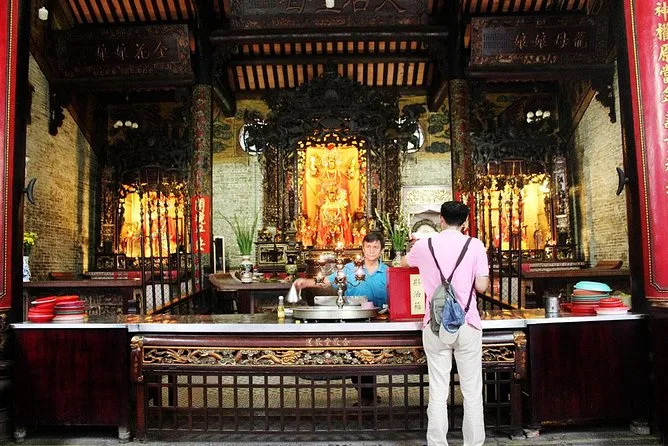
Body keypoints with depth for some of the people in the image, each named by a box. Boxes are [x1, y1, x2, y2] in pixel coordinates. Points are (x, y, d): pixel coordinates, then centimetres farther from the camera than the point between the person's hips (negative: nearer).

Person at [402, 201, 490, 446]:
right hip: (467, 325, -1)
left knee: (438, 394, 6)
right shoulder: (475, 245, -2)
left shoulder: (423, 246, 3)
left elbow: (405, 262, 24)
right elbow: (482, 286, -5)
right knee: (472, 393, 9)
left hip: (436, 326, 1)